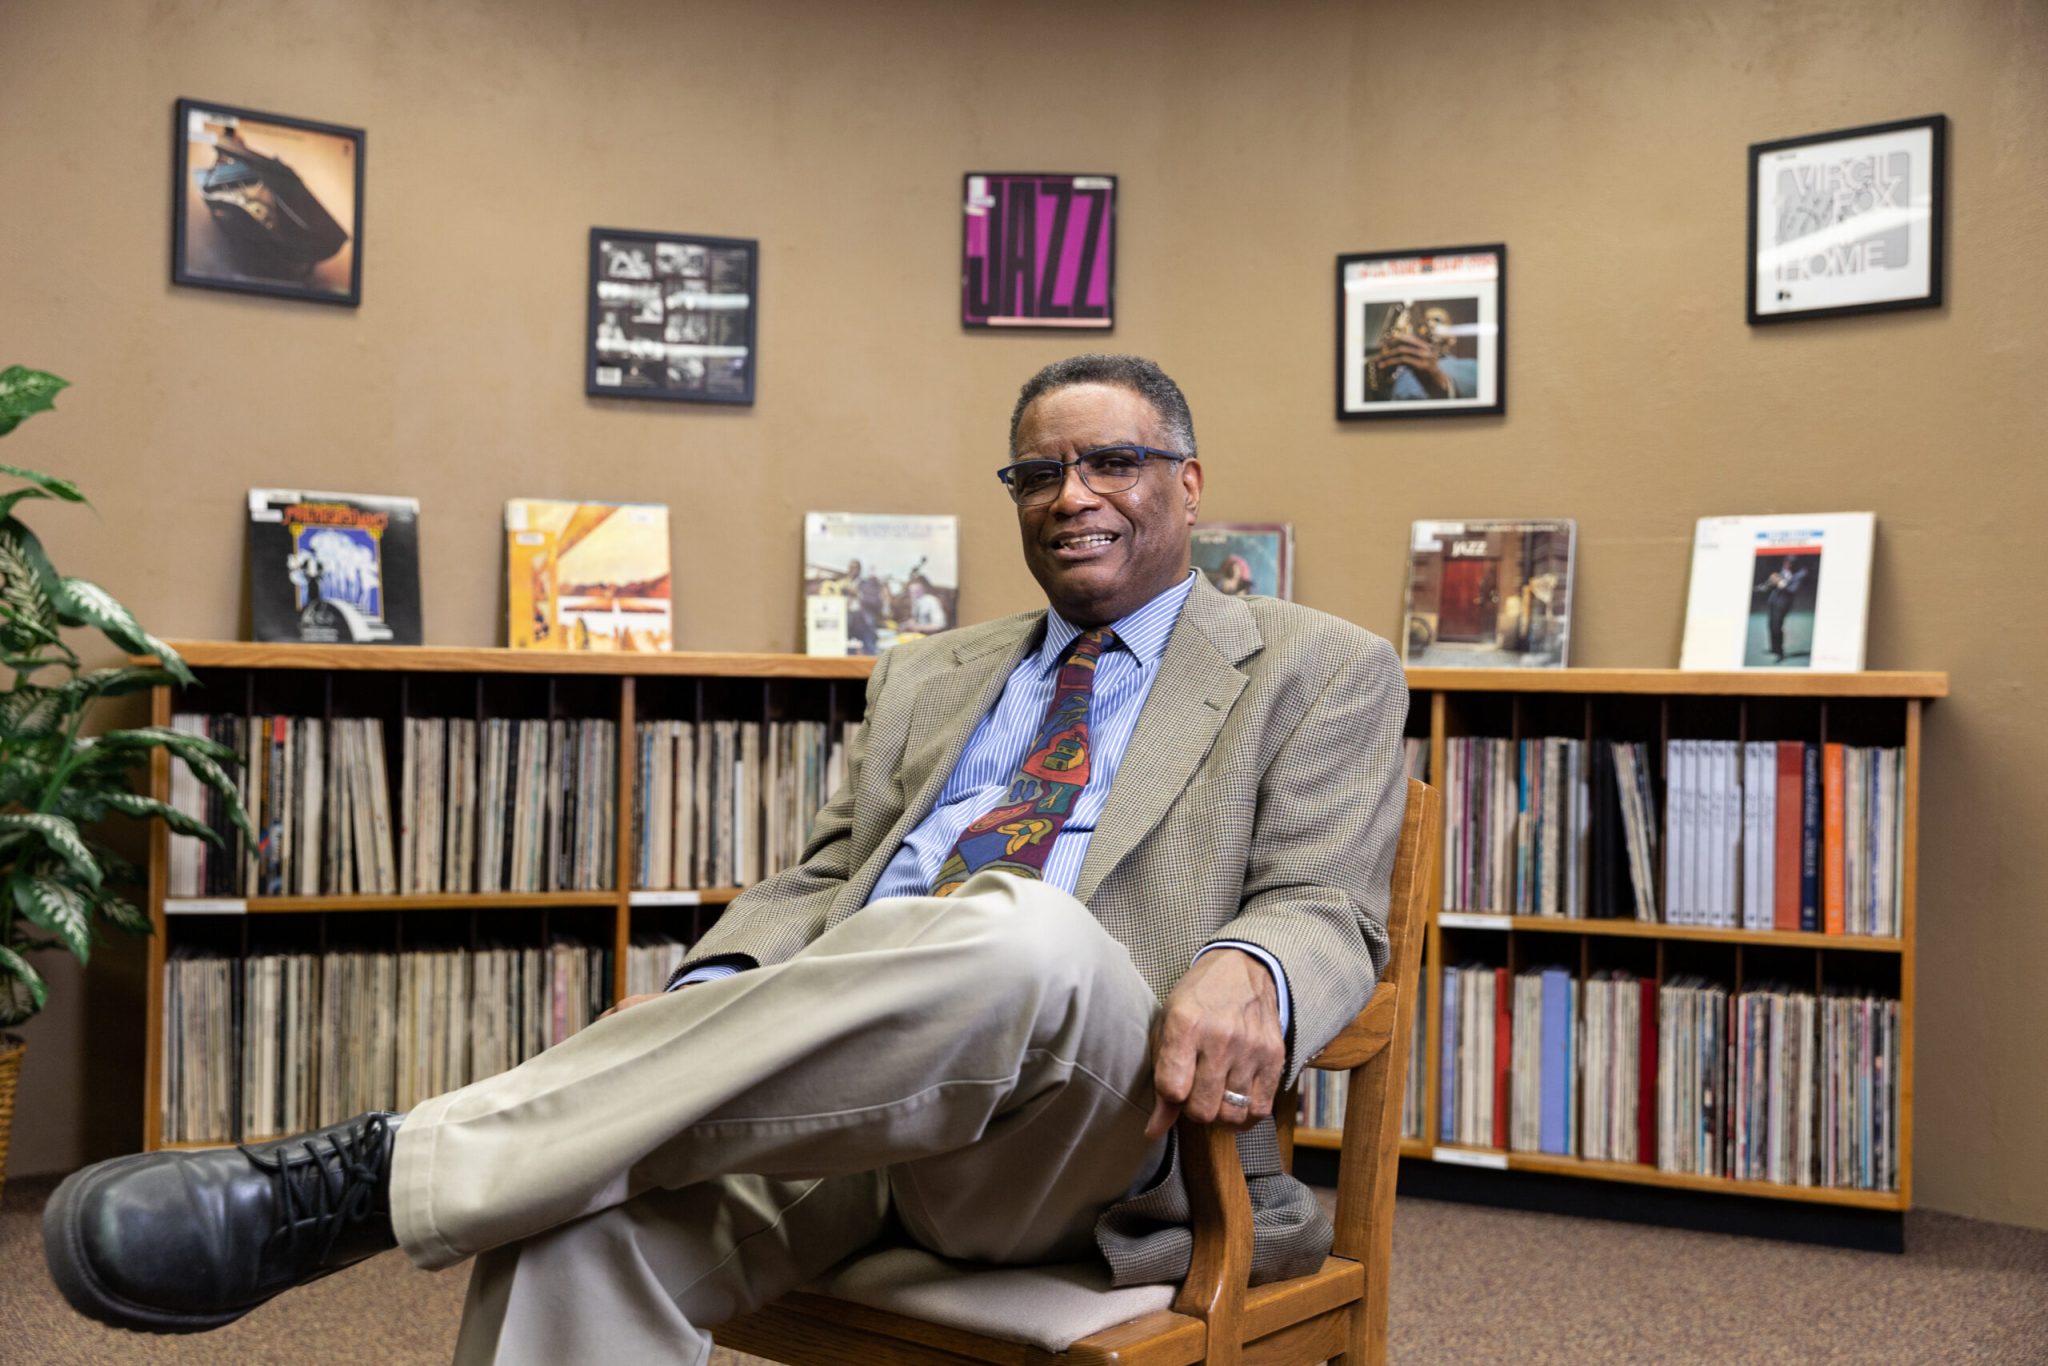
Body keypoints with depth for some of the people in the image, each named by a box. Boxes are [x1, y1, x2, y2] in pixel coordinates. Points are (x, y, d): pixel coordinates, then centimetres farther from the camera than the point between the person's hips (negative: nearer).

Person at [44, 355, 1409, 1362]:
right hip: (847, 1094, 4)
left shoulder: (1323, 673, 15)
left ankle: (386, 1172, -33)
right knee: (582, 1220, -30)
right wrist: (715, 993, -2)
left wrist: (1244, 974, -21)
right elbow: (817, 883, 22)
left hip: (1096, 1128, -3)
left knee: (1032, 933, -39)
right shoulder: (927, 677, 27)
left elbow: (1325, 906, 5)